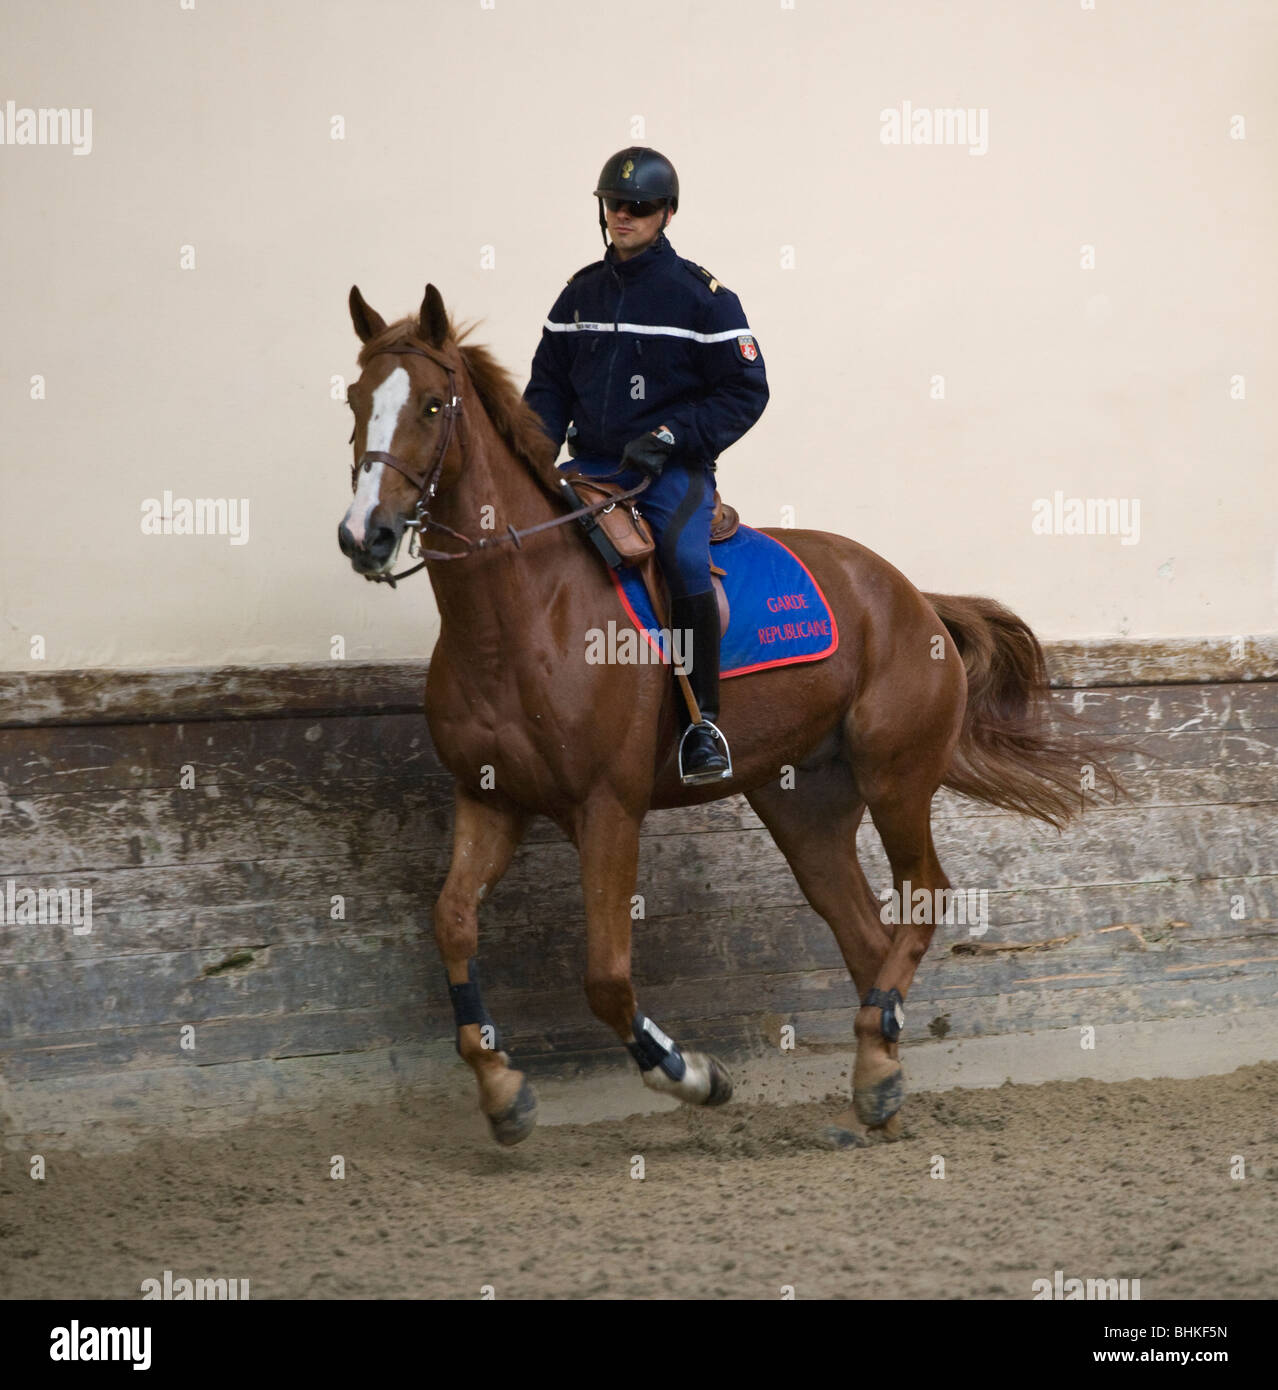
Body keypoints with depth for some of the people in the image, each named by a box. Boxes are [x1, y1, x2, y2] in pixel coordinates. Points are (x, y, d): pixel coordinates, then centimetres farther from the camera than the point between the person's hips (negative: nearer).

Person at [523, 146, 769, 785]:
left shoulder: (702, 296, -3)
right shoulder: (580, 293, 12)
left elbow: (745, 392, -4)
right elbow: (549, 385, 18)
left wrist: (671, 435, -15)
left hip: (671, 468, -5)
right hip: (593, 464, 5)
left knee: (684, 557, -33)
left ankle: (703, 719, -24)